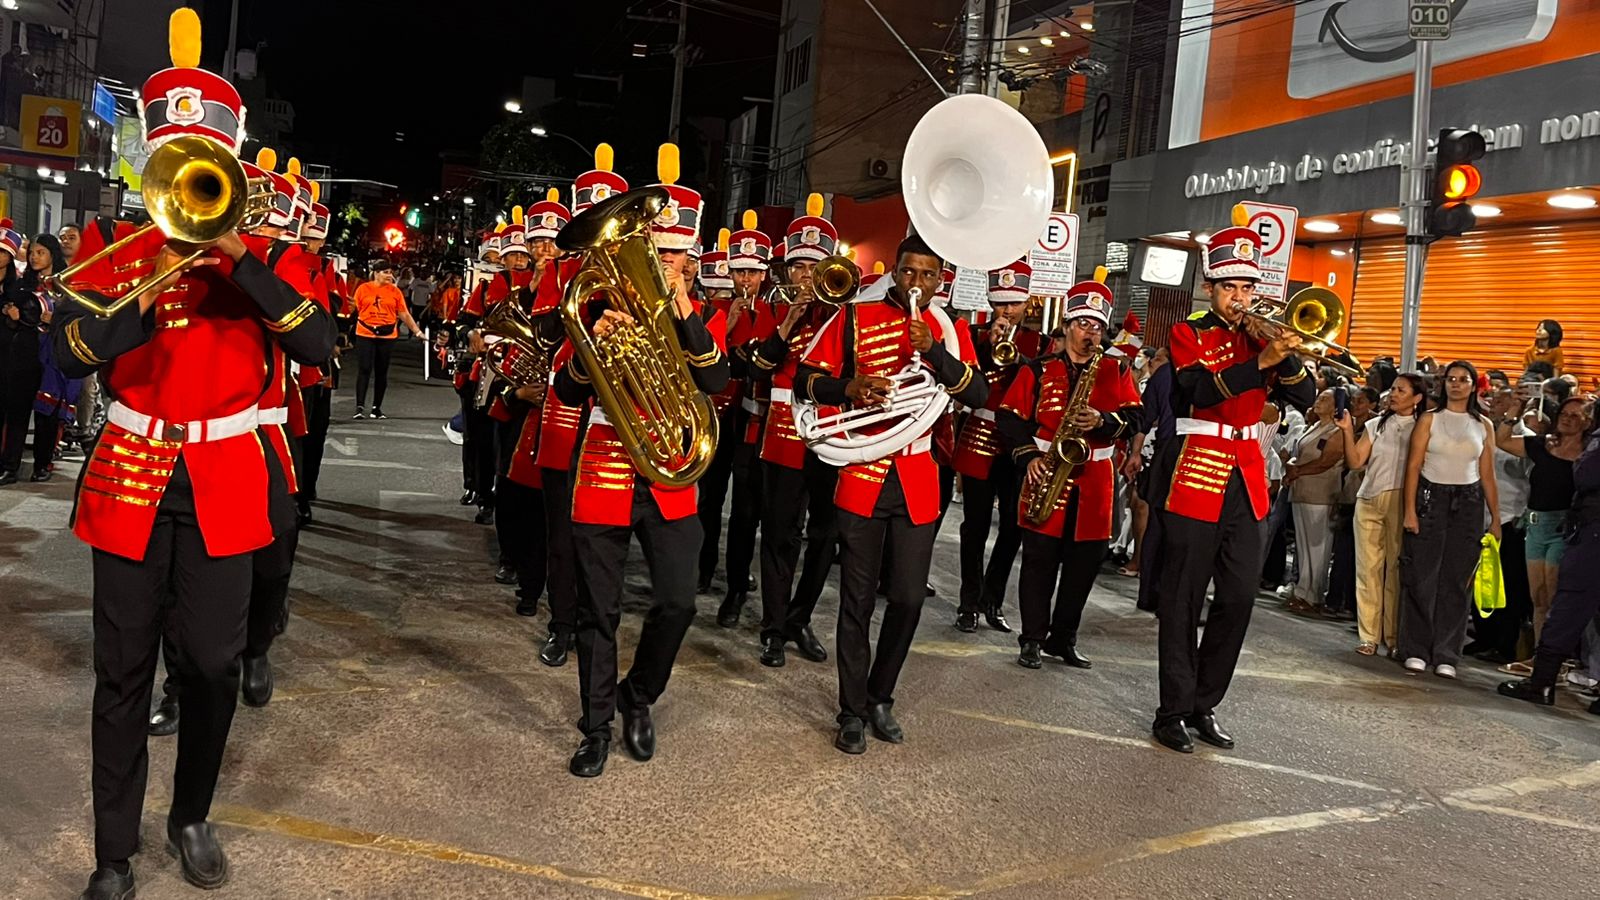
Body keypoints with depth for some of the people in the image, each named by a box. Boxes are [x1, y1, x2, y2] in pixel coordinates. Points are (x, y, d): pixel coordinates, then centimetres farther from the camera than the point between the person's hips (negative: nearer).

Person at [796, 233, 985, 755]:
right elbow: (804, 379, -1)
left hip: (917, 481, 2)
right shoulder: (856, 317, 0)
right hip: (861, 475, -2)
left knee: (909, 598, 5)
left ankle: (880, 698, 26)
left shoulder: (950, 331, 7)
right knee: (858, 599, 4)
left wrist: (935, 351, -19)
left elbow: (978, 396, -6)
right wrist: (848, 387, -20)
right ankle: (852, 711, 16)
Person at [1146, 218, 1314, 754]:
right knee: (1182, 603, -1)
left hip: (1246, 481, 6)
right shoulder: (1188, 334, 0)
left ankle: (1204, 705, 18)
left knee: (1239, 598, 6)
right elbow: (1199, 391, -19)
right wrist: (1260, 362, -27)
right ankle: (1173, 711, 7)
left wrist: (1283, 353, -11)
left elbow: (1305, 399, 5)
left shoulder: (1260, 337, 15)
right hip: (1195, 475, -5)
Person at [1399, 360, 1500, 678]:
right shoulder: (1430, 419, 2)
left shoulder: (1484, 426, 9)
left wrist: (1496, 518, 7)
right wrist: (1410, 509, -11)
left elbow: (1487, 475, 11)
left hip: (1468, 503, 2)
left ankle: (1446, 655, 9)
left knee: (1457, 580, 3)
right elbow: (1413, 466, -3)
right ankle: (1416, 651, 5)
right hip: (1430, 497, -2)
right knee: (1422, 577, -2)